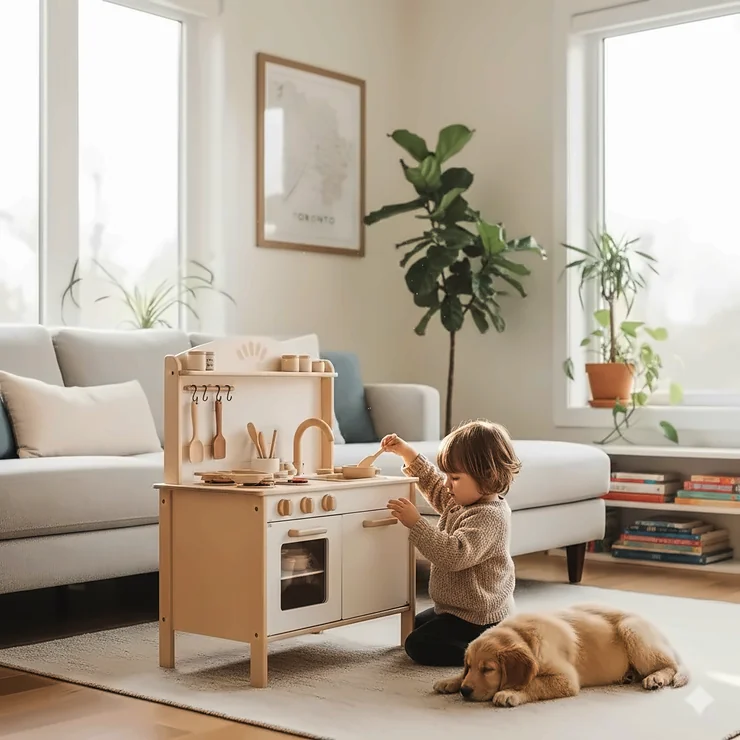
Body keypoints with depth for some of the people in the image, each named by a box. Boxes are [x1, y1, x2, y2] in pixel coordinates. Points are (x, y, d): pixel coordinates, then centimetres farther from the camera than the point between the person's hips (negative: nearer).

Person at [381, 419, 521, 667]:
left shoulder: (489, 517, -28)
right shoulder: (464, 500, 2)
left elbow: (454, 554, -40)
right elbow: (434, 485, 20)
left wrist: (416, 523, -41)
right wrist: (407, 453, 12)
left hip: (479, 617, -11)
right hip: (461, 608, 11)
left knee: (419, 646, -16)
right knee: (416, 624, 30)